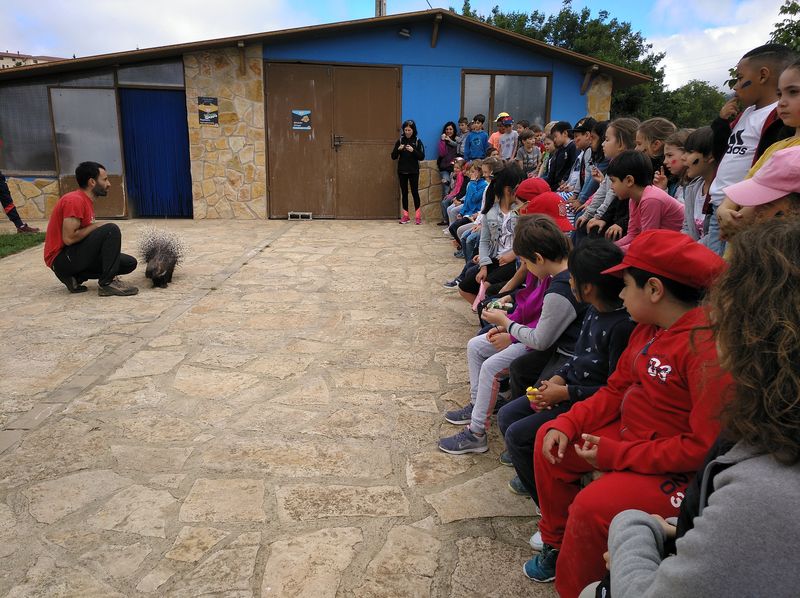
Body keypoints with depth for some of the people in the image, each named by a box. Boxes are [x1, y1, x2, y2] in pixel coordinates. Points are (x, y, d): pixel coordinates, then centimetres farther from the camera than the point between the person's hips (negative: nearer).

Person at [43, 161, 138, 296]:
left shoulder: (87, 201, 14)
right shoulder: (75, 200, -17)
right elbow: (69, 238, -24)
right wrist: (96, 226, -13)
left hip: (74, 256, 9)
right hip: (61, 260, -9)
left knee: (130, 263, 4)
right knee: (111, 229, -23)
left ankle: (76, 277, 2)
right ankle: (107, 283, -20)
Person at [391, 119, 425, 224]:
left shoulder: (417, 141, -1)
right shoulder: (400, 141, 4)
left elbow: (422, 157, -6)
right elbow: (393, 157, 3)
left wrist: (413, 150, -20)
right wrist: (398, 149, -15)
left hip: (413, 171, -2)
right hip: (402, 171, 2)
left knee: (415, 192, -4)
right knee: (404, 192, 6)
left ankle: (417, 215, 2)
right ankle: (405, 216, 12)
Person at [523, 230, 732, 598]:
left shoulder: (708, 346, -28)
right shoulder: (648, 328, 0)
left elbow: (705, 446, -28)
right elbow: (616, 390, 9)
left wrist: (616, 455, -23)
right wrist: (568, 424, -4)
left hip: (680, 471, -9)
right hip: (630, 433, 9)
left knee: (593, 505, -27)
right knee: (550, 439, 11)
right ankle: (557, 543, 27)